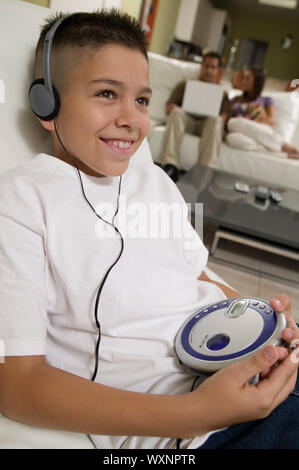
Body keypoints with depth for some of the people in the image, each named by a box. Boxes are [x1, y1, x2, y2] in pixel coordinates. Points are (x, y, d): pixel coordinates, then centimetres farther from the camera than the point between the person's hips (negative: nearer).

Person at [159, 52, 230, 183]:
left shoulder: (222, 93, 28)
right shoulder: (185, 84, 27)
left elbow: (224, 116, 11)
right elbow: (169, 108, 14)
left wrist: (221, 118, -14)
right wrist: (178, 109, -10)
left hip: (207, 124, 0)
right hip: (186, 120, 0)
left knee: (215, 120, -35)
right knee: (177, 113, -34)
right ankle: (171, 166, -46)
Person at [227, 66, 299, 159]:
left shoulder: (266, 100, 21)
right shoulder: (235, 101, 30)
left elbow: (271, 120, 4)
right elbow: (228, 118, 15)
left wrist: (249, 121, -11)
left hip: (262, 132, -1)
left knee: (234, 123, -33)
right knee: (232, 138, -37)